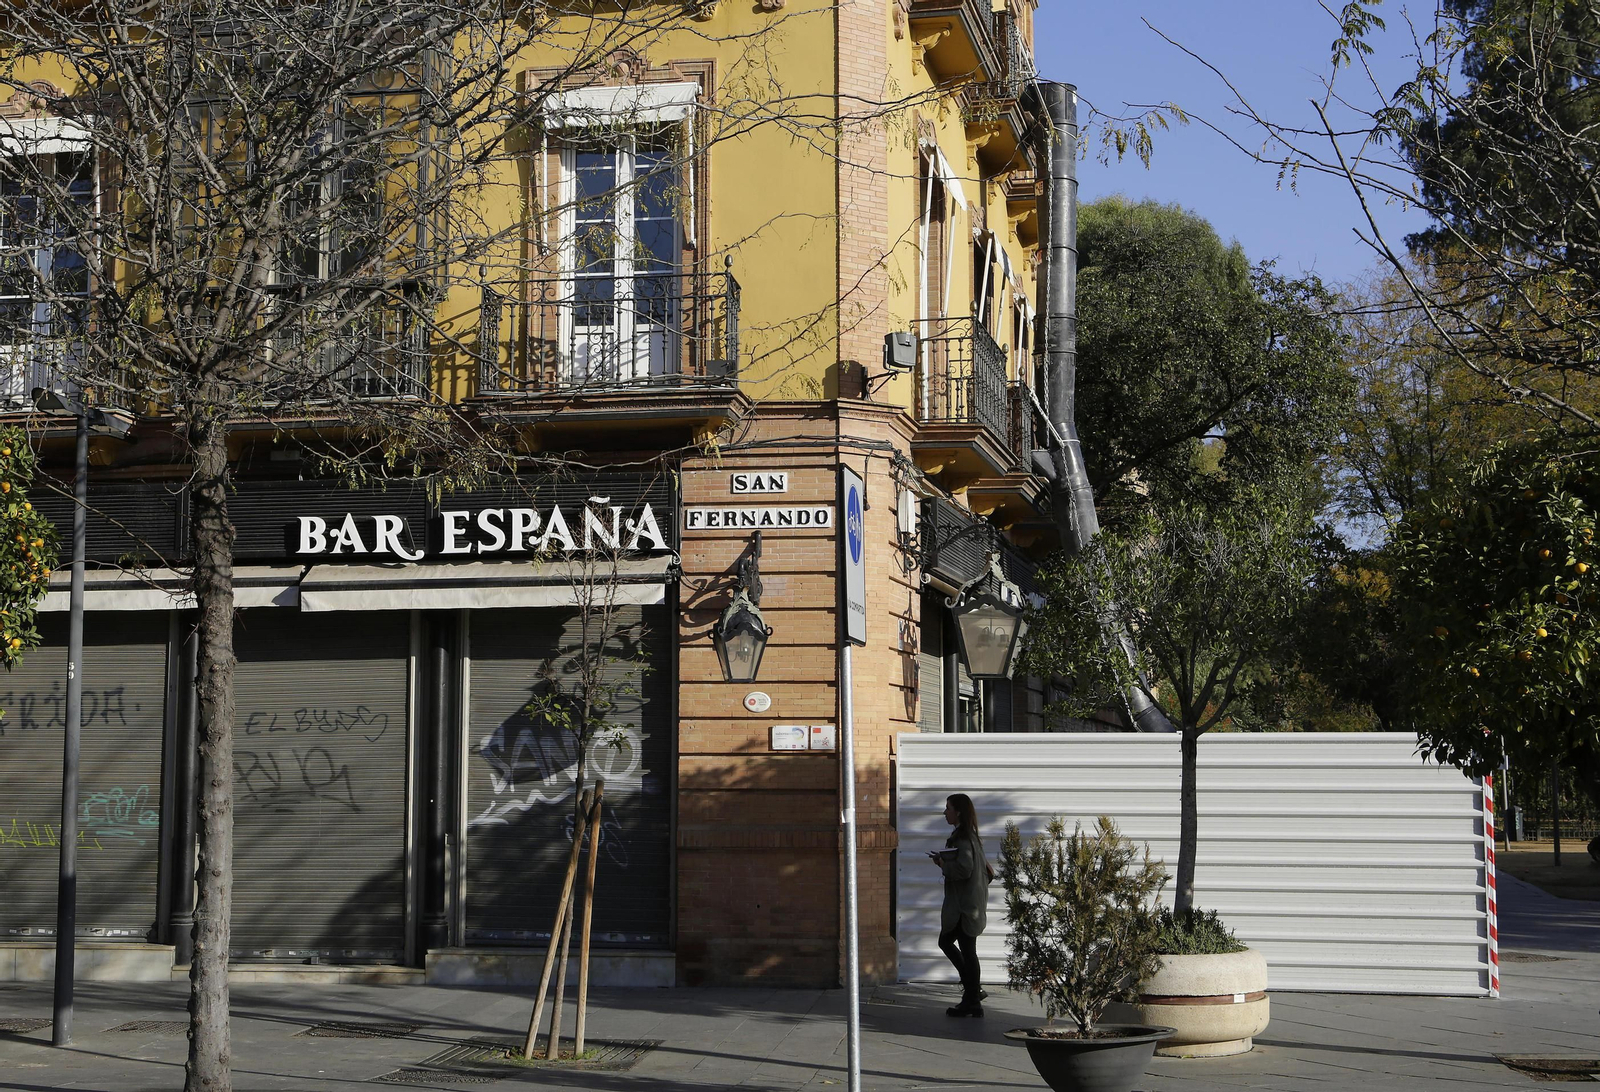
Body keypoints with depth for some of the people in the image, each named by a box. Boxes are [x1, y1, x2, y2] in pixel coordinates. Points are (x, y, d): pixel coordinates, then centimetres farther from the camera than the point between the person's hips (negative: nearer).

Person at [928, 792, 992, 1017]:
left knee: (967, 950, -4)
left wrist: (943, 864, -11)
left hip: (965, 905, -10)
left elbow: (964, 869, -27)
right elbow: (988, 871, 20)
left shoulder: (963, 839, -17)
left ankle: (972, 1002, 1)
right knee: (945, 941, 16)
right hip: (965, 903, 10)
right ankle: (973, 989, 16)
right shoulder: (971, 836, 14)